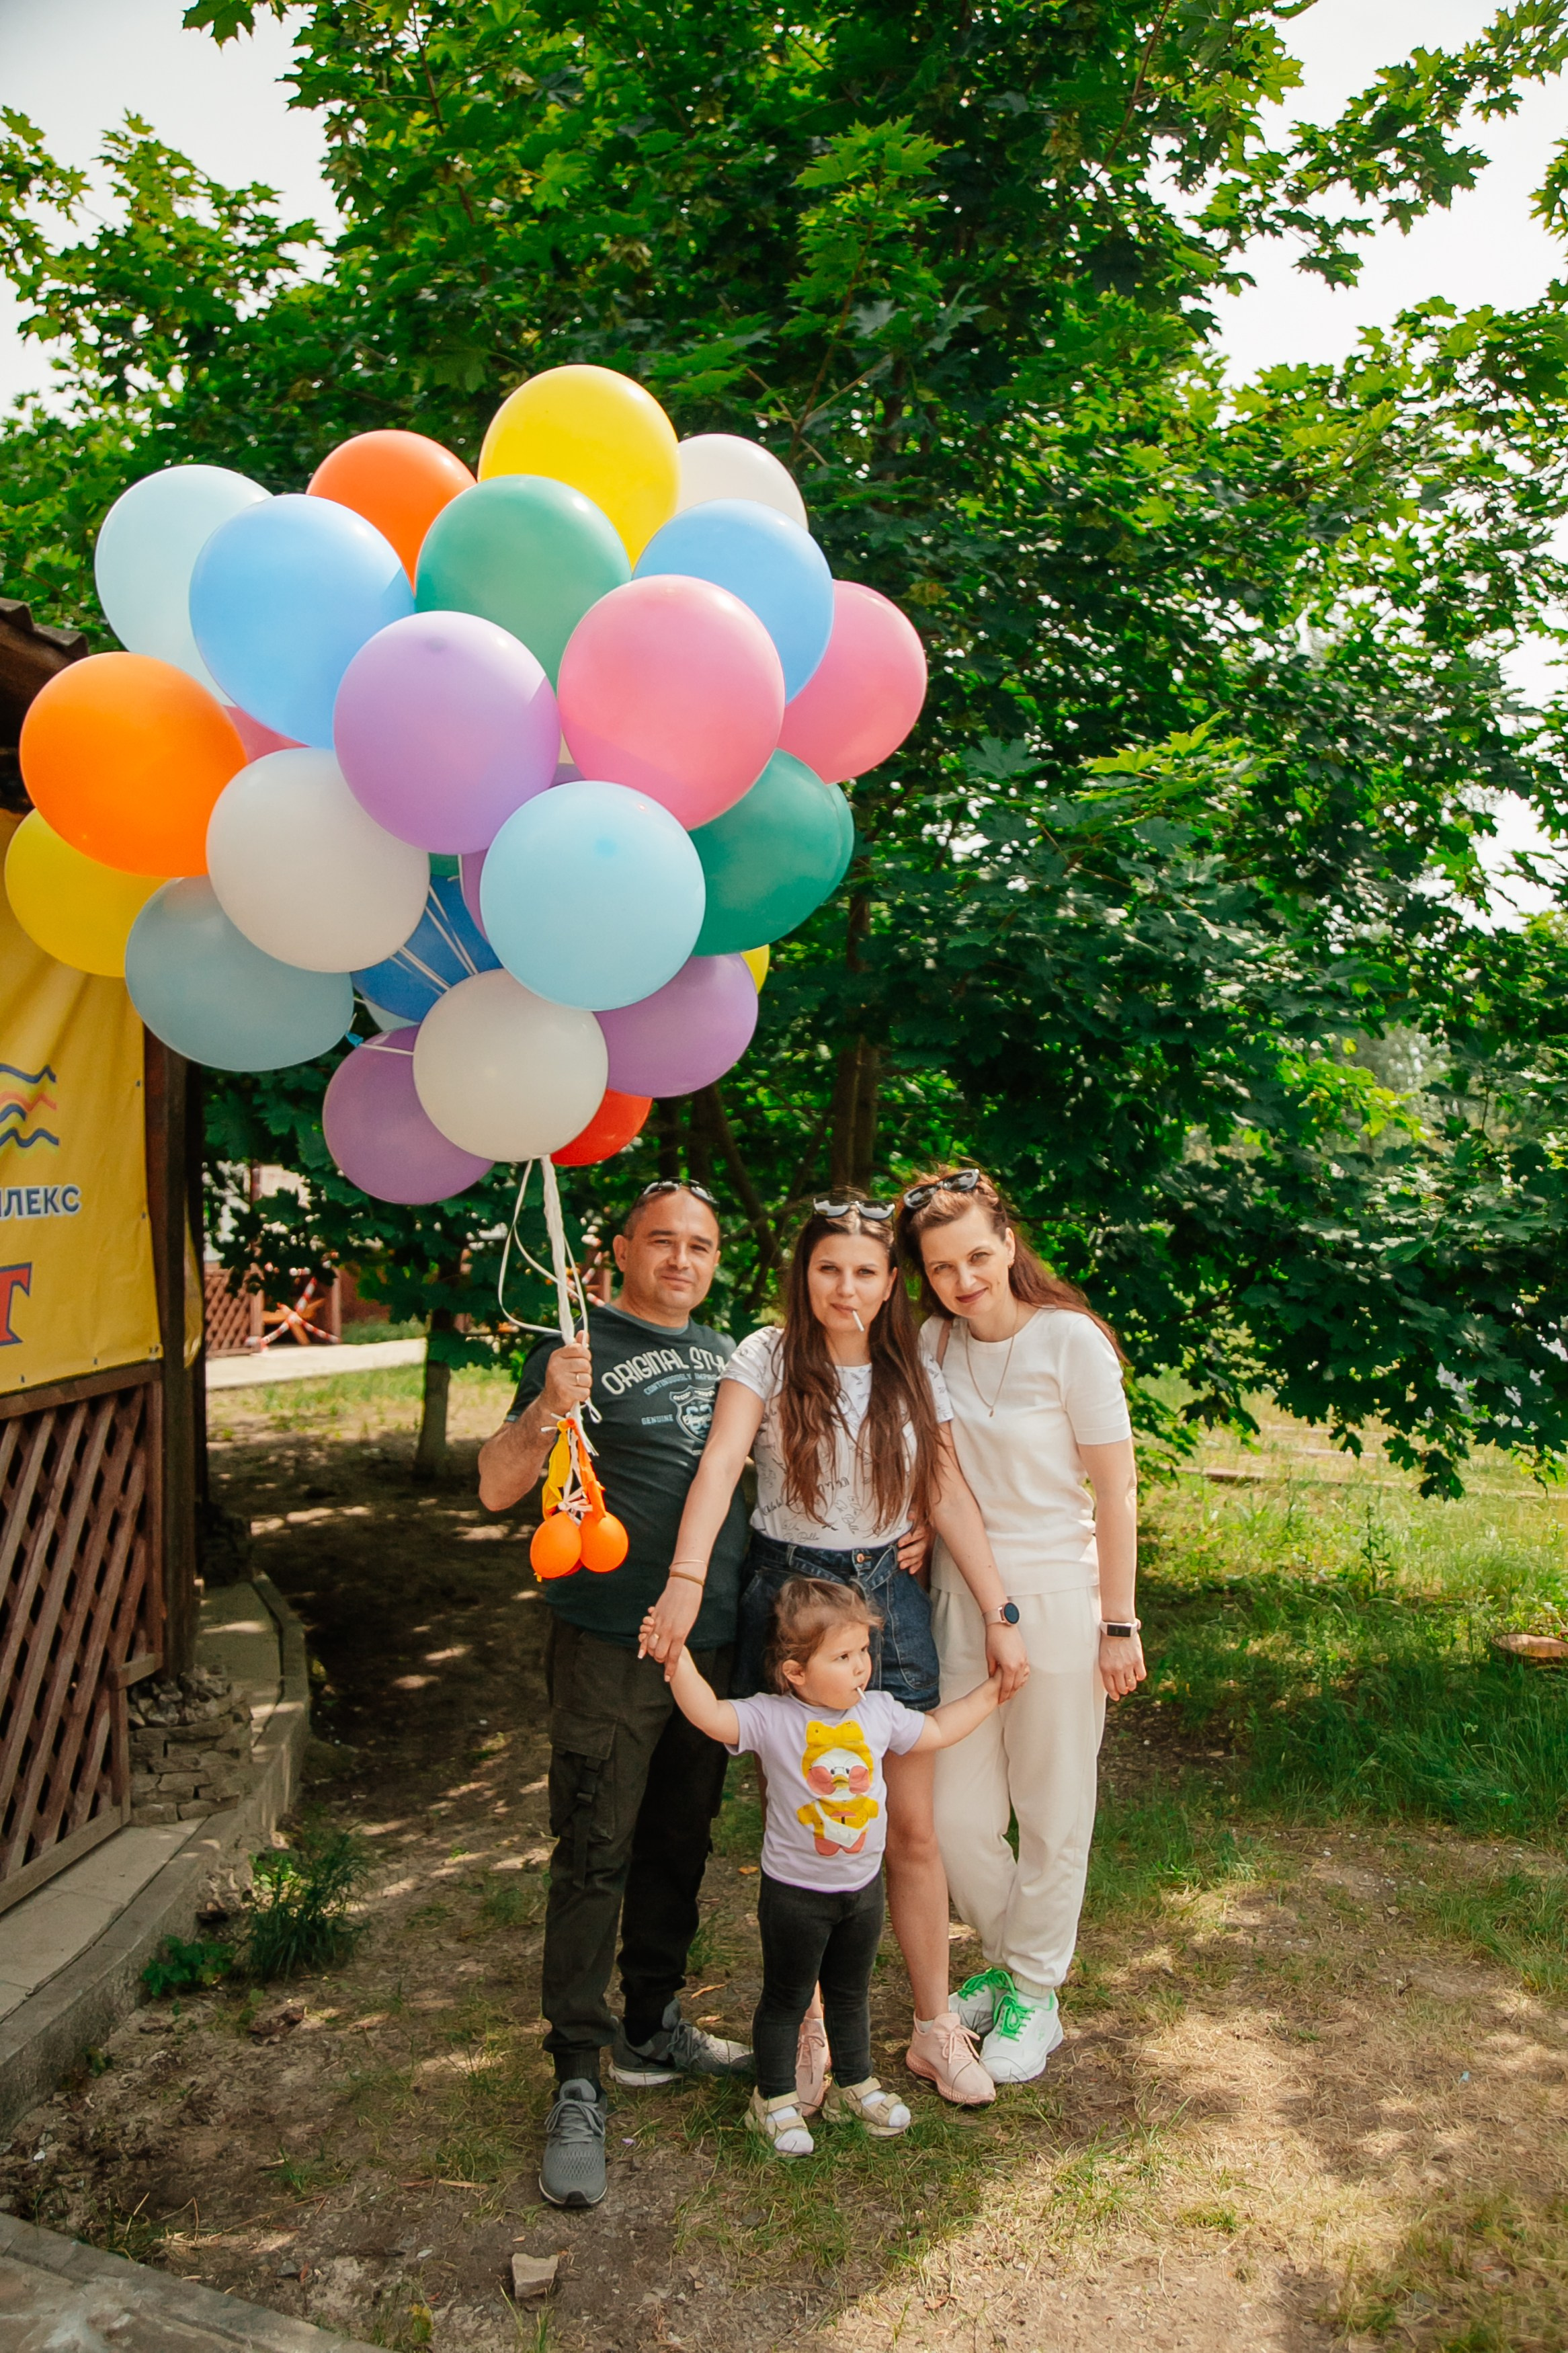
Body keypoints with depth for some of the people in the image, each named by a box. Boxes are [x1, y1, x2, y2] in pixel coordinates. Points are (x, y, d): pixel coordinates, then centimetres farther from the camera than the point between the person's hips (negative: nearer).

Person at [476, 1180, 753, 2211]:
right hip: (610, 1648, -6)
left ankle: (654, 2028, 35)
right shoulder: (583, 1349, -6)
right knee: (595, 1857, -1)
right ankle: (578, 2084, 12)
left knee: (680, 1845, 18)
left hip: (716, 1641, 6)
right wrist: (547, 1409, -30)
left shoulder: (729, 1353, 13)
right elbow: (496, 1487, -12)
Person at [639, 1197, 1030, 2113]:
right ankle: (806, 2032, 24)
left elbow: (951, 1498, 3)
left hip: (888, 1592, 2)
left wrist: (1000, 1615, -1)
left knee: (914, 1828, 6)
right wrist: (687, 1580, -32)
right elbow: (719, 1467, -19)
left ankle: (935, 2028, 24)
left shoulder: (915, 1375, 2)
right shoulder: (768, 1358, -7)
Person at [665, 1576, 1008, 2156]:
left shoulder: (879, 1711, -5)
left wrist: (988, 1693, 12)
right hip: (795, 1892, -4)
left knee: (850, 1993, 23)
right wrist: (677, 1655, -48)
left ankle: (855, 2084, 43)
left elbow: (934, 1732, 12)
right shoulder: (770, 1719, -22)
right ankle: (776, 2098, 32)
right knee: (786, 1999, 12)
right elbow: (708, 1714, -36)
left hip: (862, 1885, 5)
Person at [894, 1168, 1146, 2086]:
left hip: (1056, 1601, -4)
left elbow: (1117, 1495, -9)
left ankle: (1035, 1994, 31)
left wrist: (1120, 1625, -8)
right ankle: (1007, 1958, 37)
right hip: (956, 1600, 4)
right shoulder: (930, 1344, 0)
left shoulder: (1070, 1339, -13)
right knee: (955, 1813, 10)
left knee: (1052, 1811, 9)